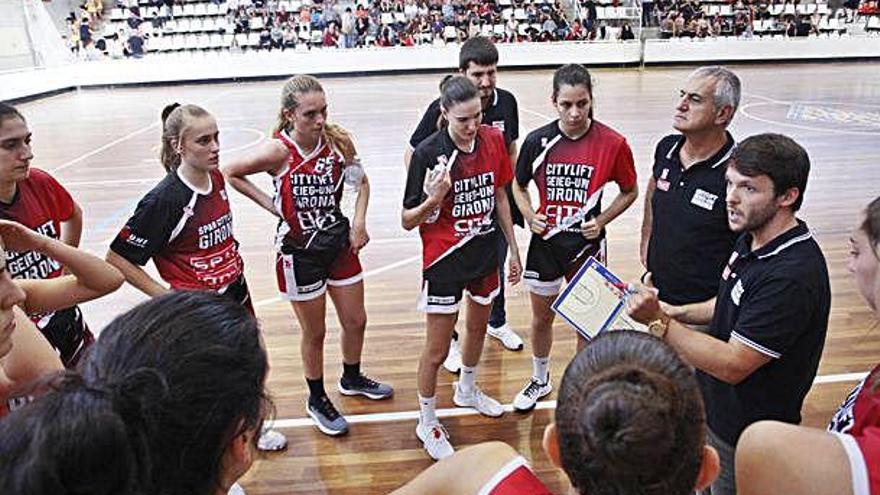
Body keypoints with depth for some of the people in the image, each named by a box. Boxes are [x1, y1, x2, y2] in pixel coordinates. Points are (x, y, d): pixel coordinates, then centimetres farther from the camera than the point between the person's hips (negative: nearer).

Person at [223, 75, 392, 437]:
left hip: (338, 242, 4)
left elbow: (361, 182, 7)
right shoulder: (278, 151, -21)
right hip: (299, 251, -4)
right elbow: (229, 174, -6)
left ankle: (351, 378, 46)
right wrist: (269, 205, -10)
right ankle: (317, 400, 36)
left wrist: (358, 223, -4)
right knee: (314, 332, 11)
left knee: (356, 321, 17)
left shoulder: (339, 140, -10)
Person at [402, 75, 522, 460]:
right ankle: (427, 422, 28)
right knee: (437, 350, 4)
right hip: (444, 260, -5)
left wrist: (514, 248, 10)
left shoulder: (494, 140, -7)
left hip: (485, 253, 6)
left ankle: (467, 390, 53)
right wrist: (433, 200, -35)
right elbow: (407, 221, -15)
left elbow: (500, 197, 7)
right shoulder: (428, 153, -21)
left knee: (478, 327, 25)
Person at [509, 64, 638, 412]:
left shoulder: (612, 143, -13)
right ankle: (540, 380, 43)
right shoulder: (537, 141, -8)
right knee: (541, 318, 18)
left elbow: (630, 191, 2)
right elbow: (519, 186, 8)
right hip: (545, 242, 2)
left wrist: (601, 220, -11)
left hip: (587, 243, -2)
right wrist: (530, 216, -9)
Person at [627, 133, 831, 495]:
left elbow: (732, 365, -30)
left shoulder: (792, 275, -33)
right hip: (713, 409, 9)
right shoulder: (752, 240, -2)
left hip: (744, 438, -8)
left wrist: (659, 322, -31)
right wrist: (672, 313, 2)